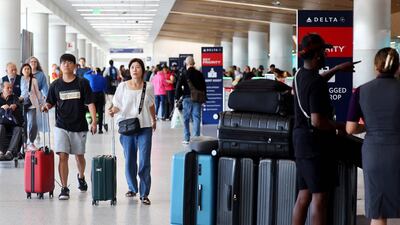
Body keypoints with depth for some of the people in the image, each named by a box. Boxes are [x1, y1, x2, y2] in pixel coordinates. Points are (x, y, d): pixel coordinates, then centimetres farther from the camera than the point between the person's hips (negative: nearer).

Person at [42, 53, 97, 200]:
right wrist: (46, 107, -15)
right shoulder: (55, 85, 3)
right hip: (61, 126, 0)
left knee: (79, 155, 14)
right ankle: (64, 189, -6)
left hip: (79, 126, 0)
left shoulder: (82, 83, -2)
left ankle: (81, 177, 44)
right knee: (63, 156, -10)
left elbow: (90, 103, -3)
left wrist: (94, 121, -11)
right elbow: (50, 103, 9)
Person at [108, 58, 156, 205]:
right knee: (129, 160, 7)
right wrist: (113, 111, -21)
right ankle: (132, 188, 27)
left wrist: (154, 120, 28)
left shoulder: (148, 87, 1)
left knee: (144, 161, -4)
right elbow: (117, 105, 1)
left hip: (145, 128, 0)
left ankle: (144, 194, 1)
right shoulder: (123, 86, -1)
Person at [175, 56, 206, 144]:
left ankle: (186, 139, 5)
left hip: (187, 98, -2)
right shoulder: (199, 74, 3)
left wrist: (177, 98, 3)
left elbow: (178, 87, -5)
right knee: (196, 118, 3)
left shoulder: (184, 75, -5)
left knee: (186, 119, 6)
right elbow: (204, 87, 8)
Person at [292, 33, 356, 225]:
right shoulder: (316, 83, -19)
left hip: (300, 141, 9)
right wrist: (339, 126, -10)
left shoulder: (300, 75, 10)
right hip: (316, 143, -9)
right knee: (319, 197, -5)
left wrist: (337, 69, 35)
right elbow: (317, 121, -25)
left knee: (303, 196, 12)